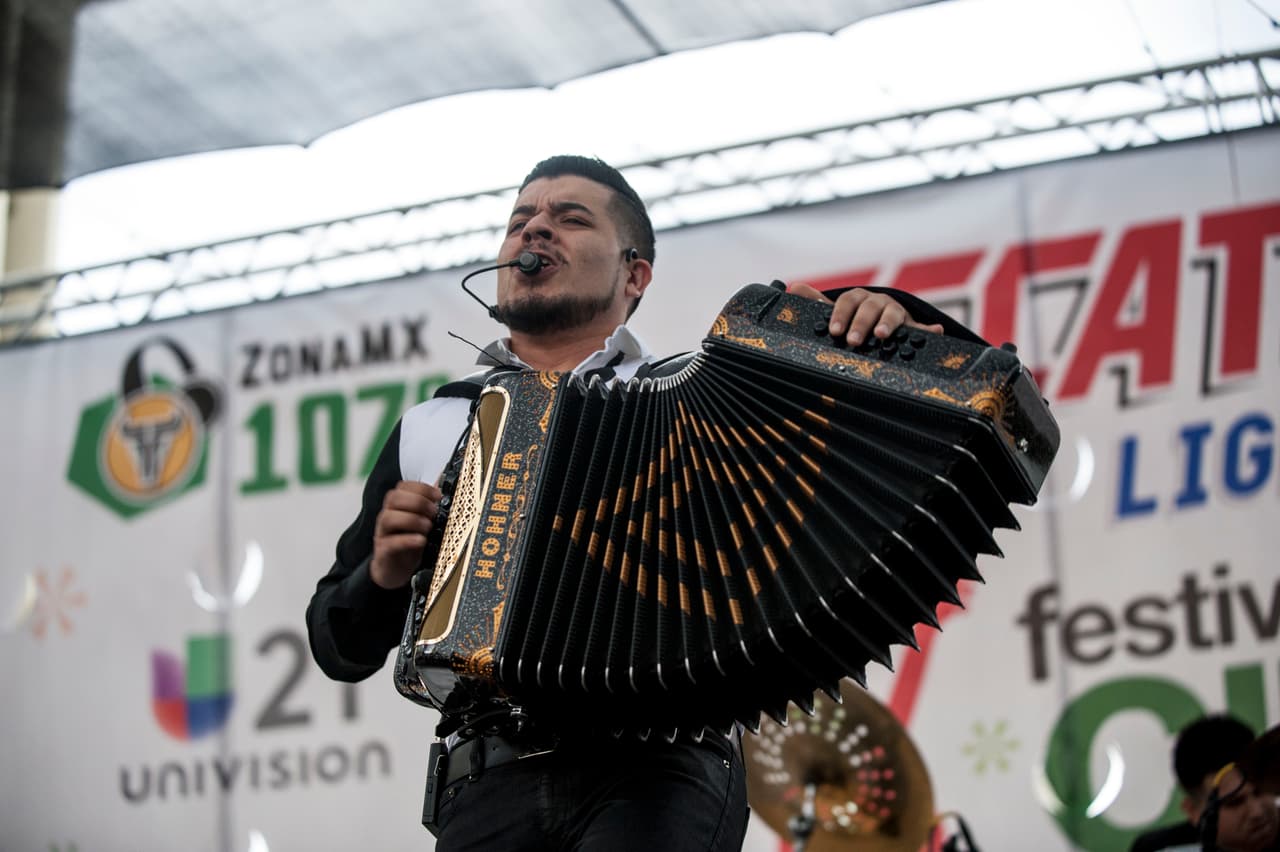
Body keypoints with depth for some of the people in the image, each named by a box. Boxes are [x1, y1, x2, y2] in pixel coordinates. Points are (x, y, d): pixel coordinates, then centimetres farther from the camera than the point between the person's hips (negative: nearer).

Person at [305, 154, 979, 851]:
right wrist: (384, 573, 3)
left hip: (662, 772, -3)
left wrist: (890, 334, -4)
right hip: (489, 785, 3)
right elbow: (338, 644, 24)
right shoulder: (430, 429, 22)